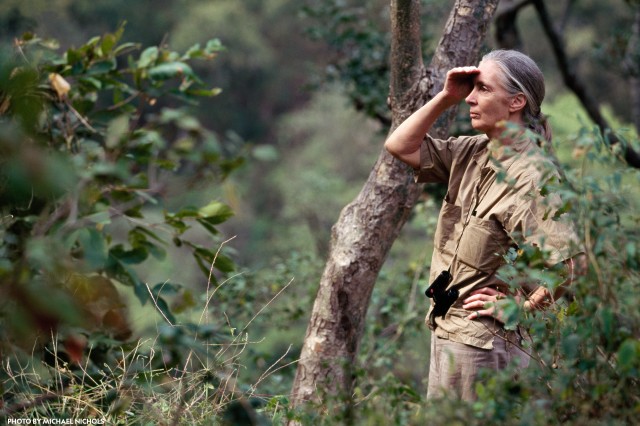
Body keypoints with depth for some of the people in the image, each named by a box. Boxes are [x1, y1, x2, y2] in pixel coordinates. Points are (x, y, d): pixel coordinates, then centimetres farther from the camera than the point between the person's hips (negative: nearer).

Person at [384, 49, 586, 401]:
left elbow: (569, 262, -29)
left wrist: (518, 308, -17)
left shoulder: (531, 176, -20)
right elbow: (400, 147, 12)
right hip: (447, 330, 9)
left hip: (482, 340, -9)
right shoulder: (474, 152, 7)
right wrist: (446, 98, 2)